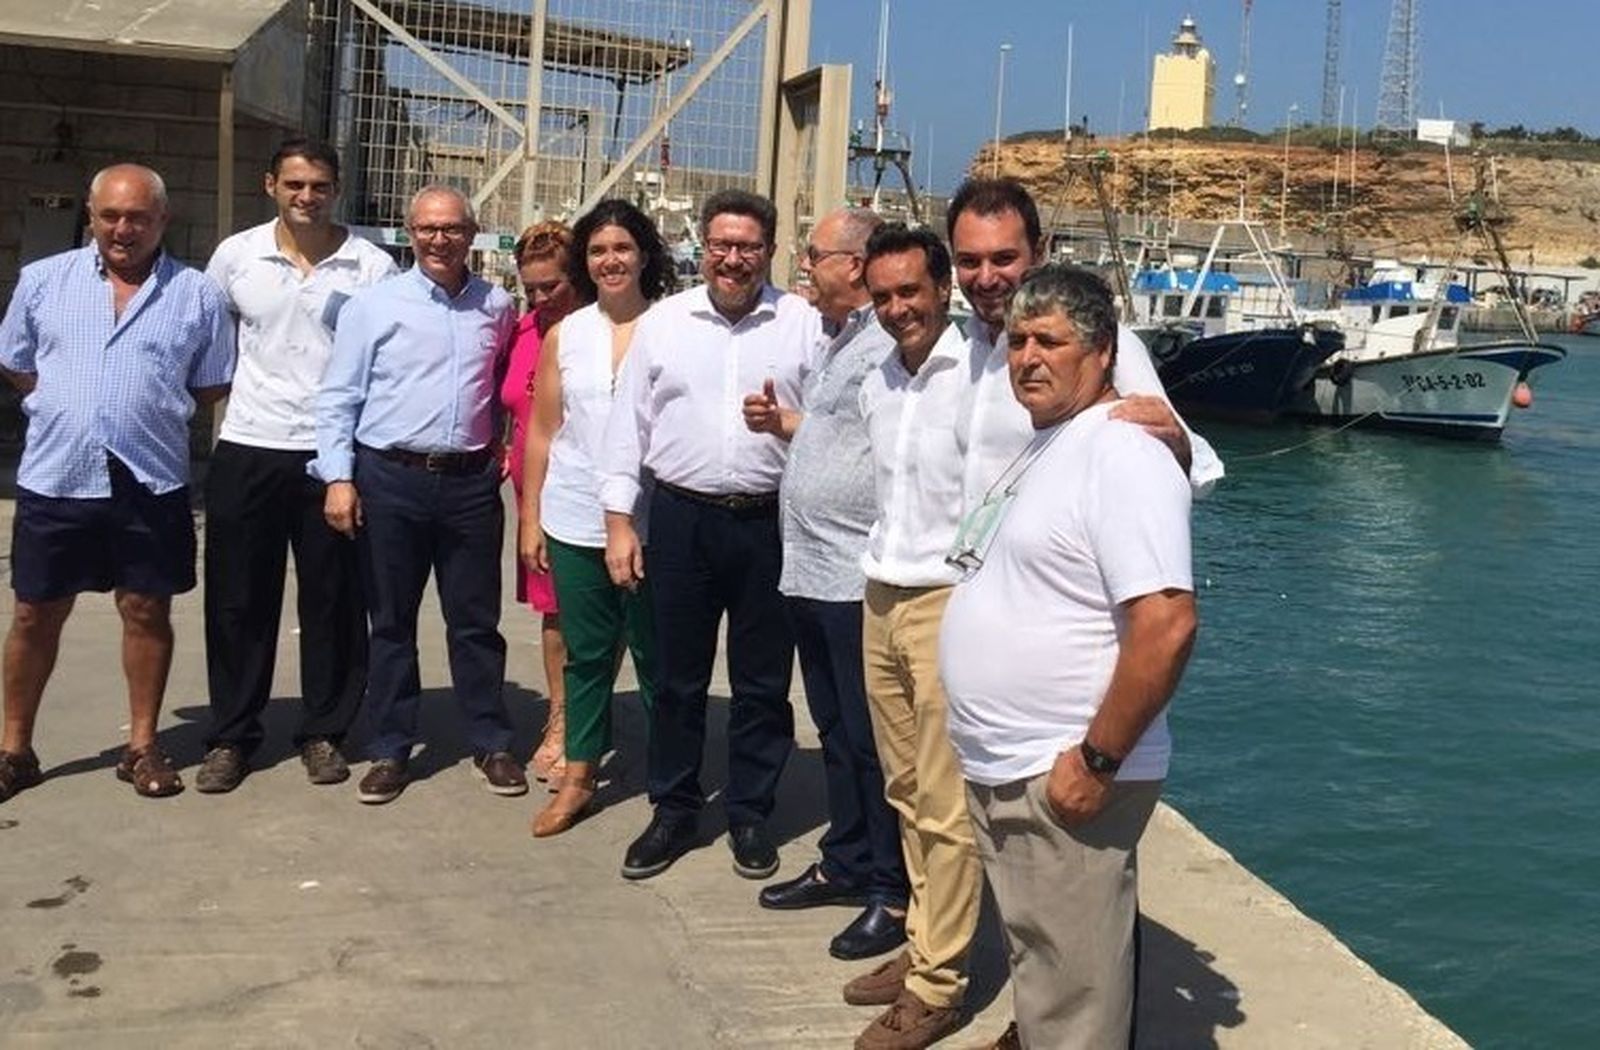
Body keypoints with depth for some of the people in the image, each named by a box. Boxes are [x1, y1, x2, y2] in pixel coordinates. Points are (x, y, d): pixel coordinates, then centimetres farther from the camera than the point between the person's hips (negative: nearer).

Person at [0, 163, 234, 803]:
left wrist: (151, 409, 3)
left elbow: (212, 387, 7)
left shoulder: (196, 295, 2)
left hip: (151, 481, -1)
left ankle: (143, 746, 22)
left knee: (146, 611, 8)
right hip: (54, 478, 1)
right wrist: (67, 411, 8)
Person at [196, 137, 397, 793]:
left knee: (333, 602, 5)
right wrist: (221, 395, 8)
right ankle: (231, 736, 18)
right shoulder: (235, 256, 3)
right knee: (238, 601, 7)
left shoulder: (372, 266, -2)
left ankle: (323, 732, 19)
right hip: (247, 450, 2)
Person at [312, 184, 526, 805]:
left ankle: (491, 744, 20)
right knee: (391, 623, 8)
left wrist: (500, 444, 9)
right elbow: (337, 398, -2)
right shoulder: (374, 305, -1)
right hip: (390, 480, -1)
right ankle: (390, 750, 18)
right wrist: (339, 477, -9)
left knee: (476, 621, 8)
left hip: (471, 482, 2)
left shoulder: (497, 307, 7)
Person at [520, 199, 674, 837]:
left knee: (655, 653, 6)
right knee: (587, 653, 12)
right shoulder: (565, 336, 7)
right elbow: (542, 432, 10)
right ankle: (578, 777, 24)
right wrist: (529, 517, 8)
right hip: (575, 520, 3)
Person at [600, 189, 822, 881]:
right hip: (682, 519, 1)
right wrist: (619, 520, 3)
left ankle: (750, 815, 23)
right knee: (677, 677, 10)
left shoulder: (805, 325, 2)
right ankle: (673, 811, 24)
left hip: (770, 521, -1)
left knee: (762, 682, 8)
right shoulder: (662, 322, 6)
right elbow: (628, 425, 7)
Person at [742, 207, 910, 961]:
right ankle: (845, 863, 31)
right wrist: (781, 422, 13)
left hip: (858, 576, -10)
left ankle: (894, 893, 11)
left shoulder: (890, 348, -15)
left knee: (872, 739, 0)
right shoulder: (836, 341, 17)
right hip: (810, 570, 10)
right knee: (835, 731, 19)